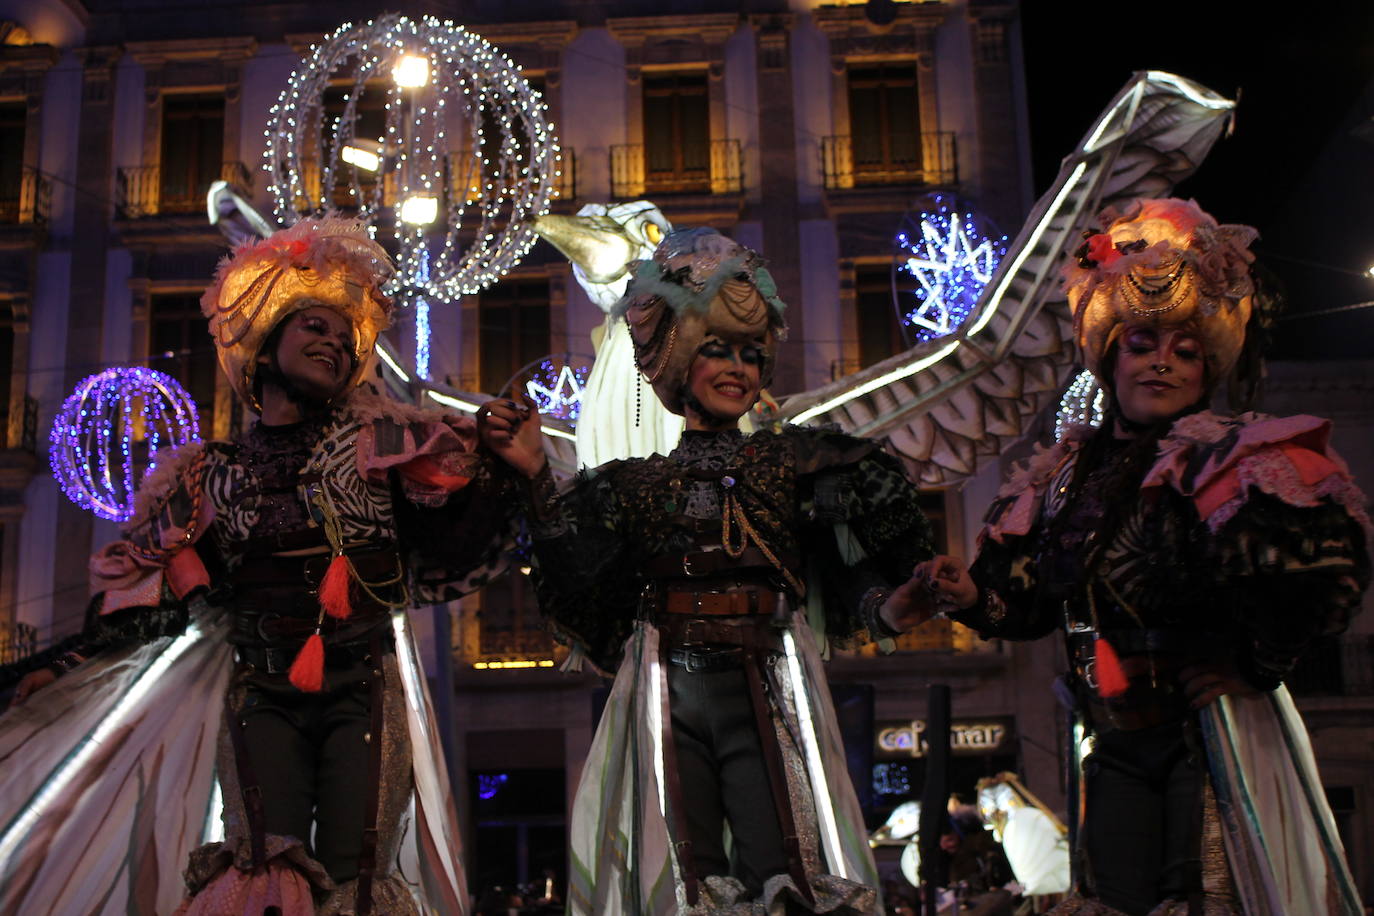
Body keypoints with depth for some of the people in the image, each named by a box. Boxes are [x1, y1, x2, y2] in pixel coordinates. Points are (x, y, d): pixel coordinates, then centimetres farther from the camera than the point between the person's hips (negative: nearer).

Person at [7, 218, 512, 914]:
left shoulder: (379, 440, 12)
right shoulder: (210, 476, 15)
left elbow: (446, 557, 3)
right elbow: (148, 594, 16)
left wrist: (498, 470, -10)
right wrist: (65, 668, 6)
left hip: (363, 688, -1)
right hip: (262, 694, 1)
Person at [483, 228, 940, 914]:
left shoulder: (788, 459, 13)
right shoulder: (637, 481, 17)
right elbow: (577, 574, 3)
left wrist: (891, 604, -19)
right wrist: (534, 474, -3)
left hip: (767, 690, -1)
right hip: (666, 697, 1)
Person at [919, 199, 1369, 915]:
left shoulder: (1225, 458, -11)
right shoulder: (1068, 473, 7)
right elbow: (1032, 597, 13)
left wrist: (1256, 665, -17)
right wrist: (972, 594, -7)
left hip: (1212, 734, -5)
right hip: (1119, 747, 5)